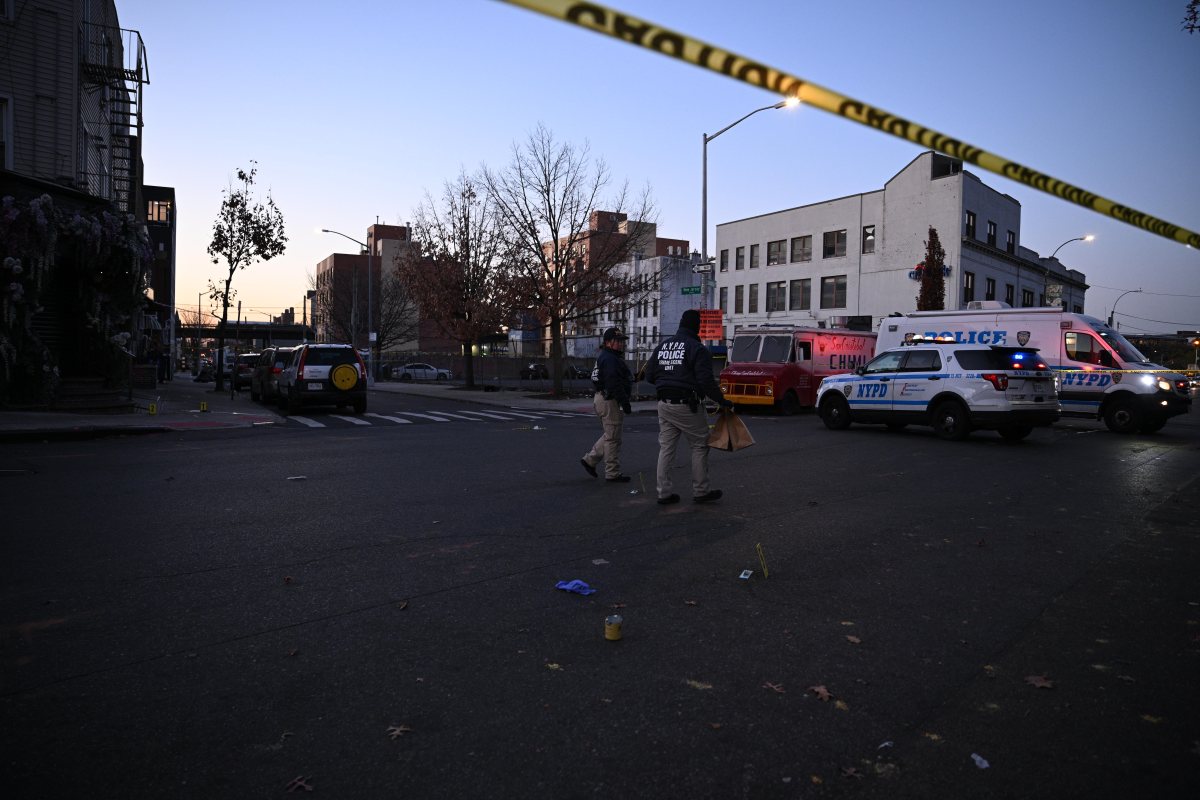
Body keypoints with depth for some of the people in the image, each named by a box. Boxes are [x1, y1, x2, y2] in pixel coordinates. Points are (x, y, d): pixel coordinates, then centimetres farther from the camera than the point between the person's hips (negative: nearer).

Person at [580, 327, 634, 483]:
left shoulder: (605, 357, 19)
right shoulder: (610, 359, -17)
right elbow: (615, 385, -23)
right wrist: (625, 404, -21)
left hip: (601, 398, 11)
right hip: (609, 400, -11)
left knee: (610, 435, 19)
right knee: (613, 438, -3)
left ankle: (590, 460, 22)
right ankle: (613, 474, 3)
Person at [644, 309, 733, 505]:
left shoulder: (661, 347, 9)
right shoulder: (697, 349, -11)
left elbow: (649, 375, 13)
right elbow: (706, 381, -17)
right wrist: (721, 401, -8)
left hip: (664, 404, 6)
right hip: (686, 406, -6)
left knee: (666, 448, 10)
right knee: (700, 446, 7)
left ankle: (665, 492, 13)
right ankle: (700, 491, 12)